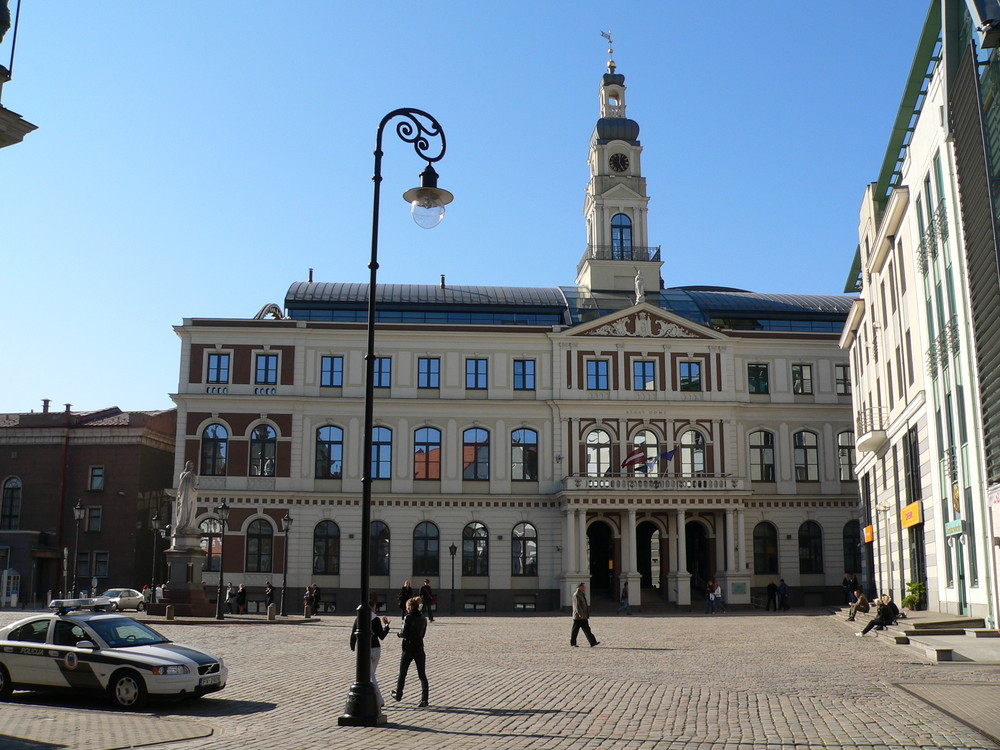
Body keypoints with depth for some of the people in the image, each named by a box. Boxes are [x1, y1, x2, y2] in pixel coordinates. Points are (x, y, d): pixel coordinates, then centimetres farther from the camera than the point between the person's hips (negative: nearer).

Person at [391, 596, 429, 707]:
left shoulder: (408, 618, -12)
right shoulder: (423, 619, 5)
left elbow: (404, 634, -14)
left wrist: (398, 633, 7)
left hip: (408, 649, -4)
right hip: (420, 649, 4)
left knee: (402, 674, 15)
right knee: (422, 675, 3)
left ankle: (398, 695, 31)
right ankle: (425, 699, -5)